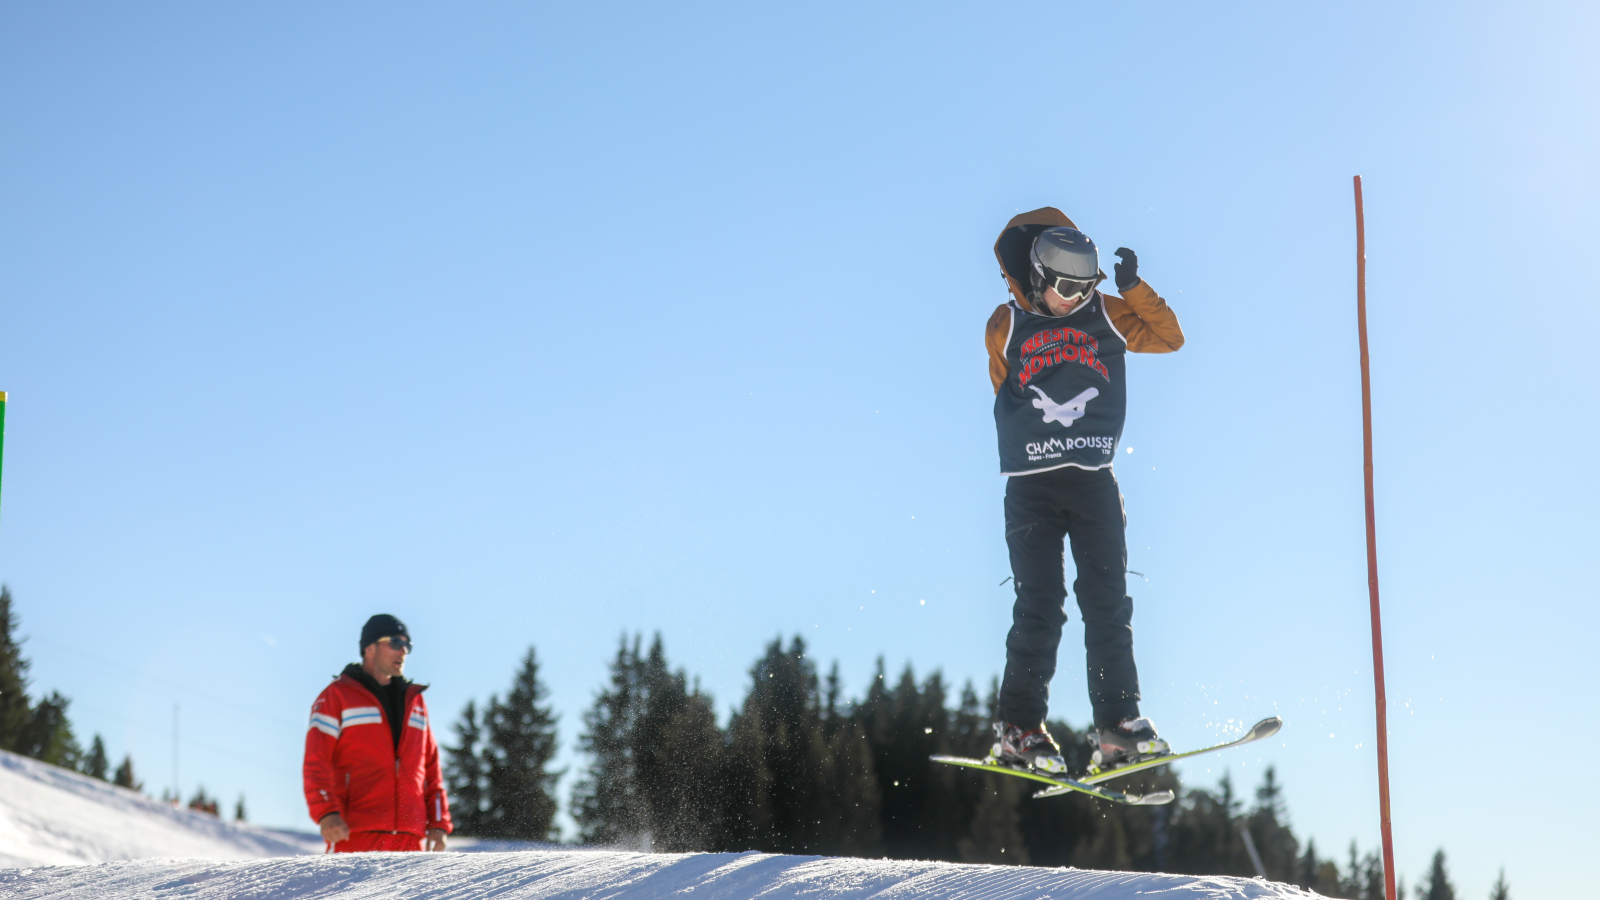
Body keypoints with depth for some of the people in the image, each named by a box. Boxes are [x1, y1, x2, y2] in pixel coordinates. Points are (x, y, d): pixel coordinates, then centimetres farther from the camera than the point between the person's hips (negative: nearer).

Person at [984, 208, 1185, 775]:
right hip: (1031, 487, -2)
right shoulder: (1006, 327, 5)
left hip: (1094, 480, 2)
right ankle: (1018, 730, -2)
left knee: (1108, 604, -1)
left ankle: (1117, 727, 2)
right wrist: (1032, 438, 11)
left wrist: (1133, 287, -5)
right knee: (1039, 609, -7)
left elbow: (1170, 338, 5)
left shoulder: (1104, 315, 8)